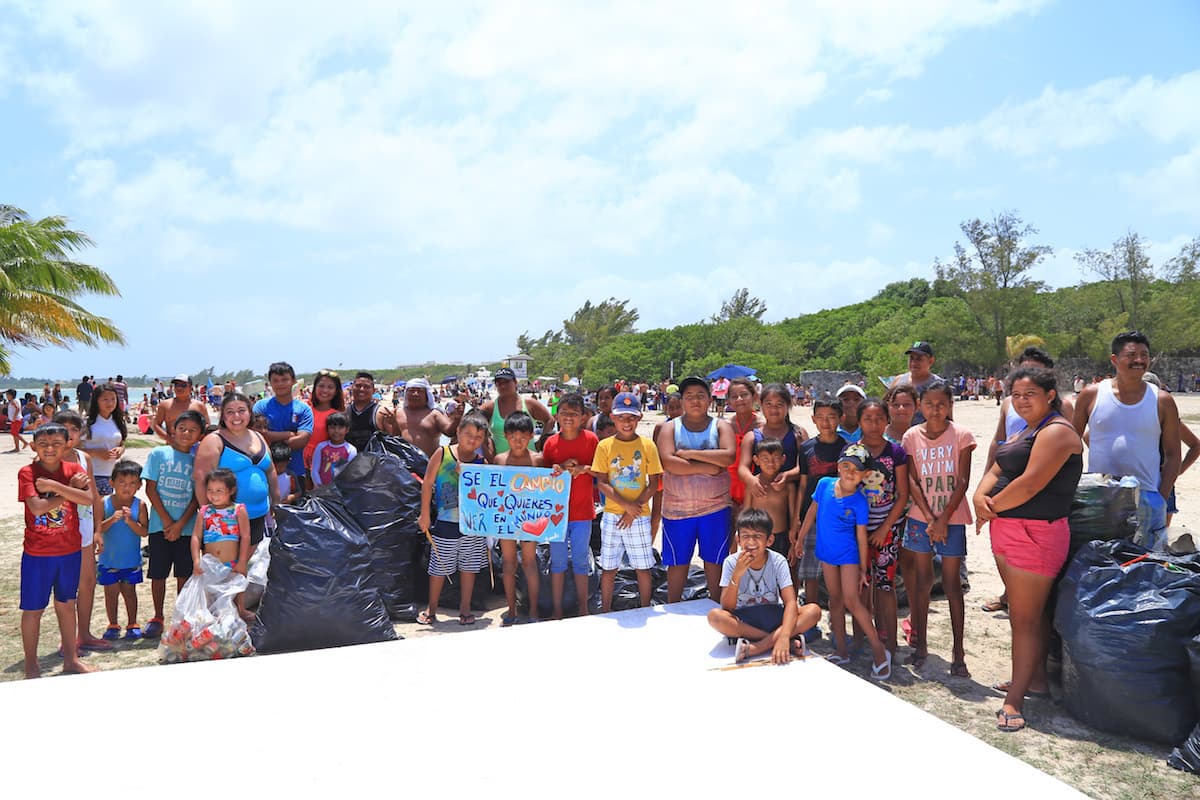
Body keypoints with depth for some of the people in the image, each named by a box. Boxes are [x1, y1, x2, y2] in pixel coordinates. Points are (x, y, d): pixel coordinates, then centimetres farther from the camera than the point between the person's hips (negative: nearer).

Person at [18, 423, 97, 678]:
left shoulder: (74, 470, -2)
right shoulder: (27, 472, -10)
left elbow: (88, 499, -18)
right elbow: (36, 507, -22)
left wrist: (52, 485, -22)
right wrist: (69, 488, -18)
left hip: (70, 550, 3)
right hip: (37, 553, -3)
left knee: (66, 605, 16)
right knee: (33, 609, 7)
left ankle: (71, 659, 29)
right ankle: (31, 666, 21)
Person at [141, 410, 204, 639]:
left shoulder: (199, 459, 3)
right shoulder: (158, 454, 1)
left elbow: (199, 496, 0)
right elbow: (151, 489, -2)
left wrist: (181, 523, -10)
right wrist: (166, 520, -8)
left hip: (187, 527, 0)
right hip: (160, 524, 0)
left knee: (184, 575, 6)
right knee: (158, 574, 8)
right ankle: (158, 618, 22)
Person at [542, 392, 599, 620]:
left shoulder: (590, 439, -4)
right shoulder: (551, 442, 0)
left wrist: (582, 469, -16)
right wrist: (557, 469, -14)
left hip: (582, 510, -1)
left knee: (580, 560, 8)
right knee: (557, 560, 9)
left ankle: (583, 609, 21)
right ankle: (557, 611, 18)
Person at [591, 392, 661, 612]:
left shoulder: (647, 445, -1)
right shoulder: (605, 446, -1)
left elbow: (653, 483, -1)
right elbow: (601, 483, -5)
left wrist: (635, 507, -11)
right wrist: (626, 505, -15)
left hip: (639, 516, 0)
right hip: (612, 515, 0)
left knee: (643, 567, 8)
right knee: (609, 567, 7)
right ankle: (606, 613, 21)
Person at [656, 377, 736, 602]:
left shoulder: (721, 426, 5)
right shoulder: (670, 428, 3)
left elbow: (729, 456, -15)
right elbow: (668, 462, -14)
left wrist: (690, 453, -15)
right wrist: (707, 467, -15)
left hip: (715, 507, 0)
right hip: (677, 507, 0)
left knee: (715, 560, 10)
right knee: (677, 562, 10)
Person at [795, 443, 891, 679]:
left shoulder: (859, 501, -16)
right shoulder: (824, 484, -8)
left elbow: (861, 536, -9)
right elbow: (812, 512, 5)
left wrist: (863, 568, -4)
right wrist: (800, 540, 10)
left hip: (849, 555, -4)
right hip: (827, 553, 4)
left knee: (851, 601, -9)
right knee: (835, 600, 13)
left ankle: (879, 651, 4)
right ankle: (841, 651, 24)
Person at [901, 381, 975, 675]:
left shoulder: (961, 435, -5)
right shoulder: (912, 436, 1)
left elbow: (962, 482, -7)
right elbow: (912, 481, -2)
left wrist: (943, 519, -13)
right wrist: (929, 518, -11)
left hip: (952, 518, -2)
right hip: (921, 517, 2)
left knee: (951, 583, 1)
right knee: (922, 579, 9)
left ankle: (958, 652, 9)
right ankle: (920, 643, 20)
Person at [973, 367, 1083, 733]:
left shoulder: (1056, 432, -14)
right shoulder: (1023, 432, 17)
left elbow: (1030, 484, -23)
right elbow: (996, 471, 12)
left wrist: (993, 507, -11)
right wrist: (980, 497, -8)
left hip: (1035, 532, -10)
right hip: (1007, 531, 10)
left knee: (1025, 618, -4)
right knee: (1031, 611, 19)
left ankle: (1014, 701, 2)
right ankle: (1036, 679, 31)